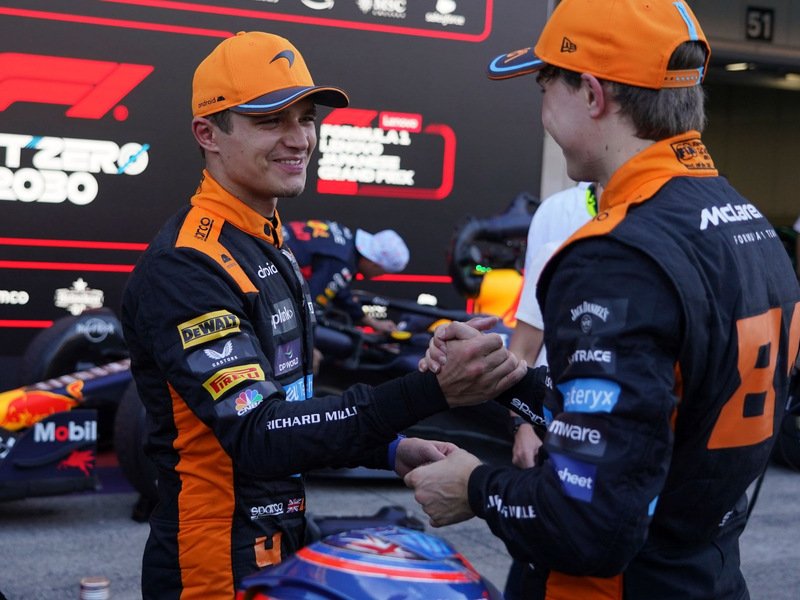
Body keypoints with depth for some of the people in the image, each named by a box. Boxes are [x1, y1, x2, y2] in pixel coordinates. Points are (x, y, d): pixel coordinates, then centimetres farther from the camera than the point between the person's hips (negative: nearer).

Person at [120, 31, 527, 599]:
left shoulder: (270, 248, 11)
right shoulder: (186, 266, -20)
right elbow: (258, 438, -28)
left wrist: (392, 451, 3)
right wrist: (429, 392, -37)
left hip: (280, 549, 9)